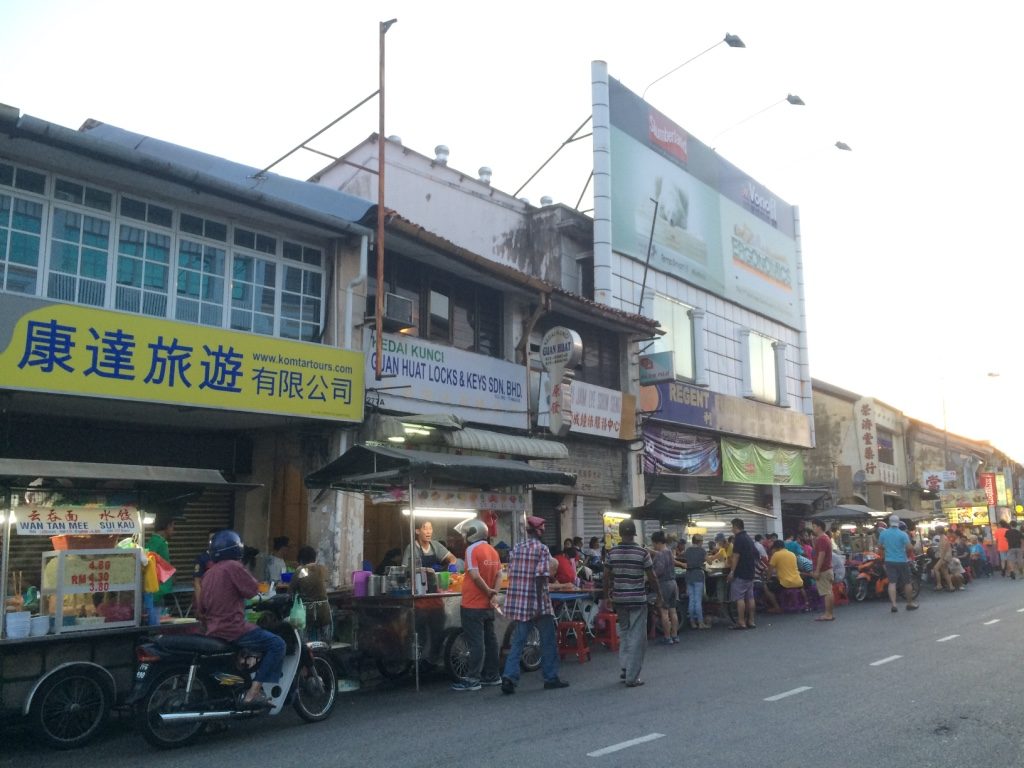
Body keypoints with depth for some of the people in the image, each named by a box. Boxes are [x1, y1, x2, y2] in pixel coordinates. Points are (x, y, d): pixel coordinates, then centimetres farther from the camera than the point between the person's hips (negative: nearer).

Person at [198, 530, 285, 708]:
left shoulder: (209, 573, 14)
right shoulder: (233, 566, -13)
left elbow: (203, 606, 20)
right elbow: (253, 589, -9)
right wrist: (243, 571, 4)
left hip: (213, 631, 10)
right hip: (232, 629, -10)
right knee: (276, 644, -11)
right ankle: (253, 692, -17)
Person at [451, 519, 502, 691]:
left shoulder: (472, 549, -13)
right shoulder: (493, 551, 10)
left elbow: (475, 576, -20)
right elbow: (499, 575, 5)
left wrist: (489, 592, -9)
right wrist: (494, 593, -5)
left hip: (473, 605, -8)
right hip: (488, 606, 8)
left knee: (475, 642, -5)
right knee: (490, 639, 13)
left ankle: (472, 679, -1)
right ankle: (492, 676, 21)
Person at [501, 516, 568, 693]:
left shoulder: (516, 548, 9)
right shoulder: (542, 549, -9)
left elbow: (512, 574, 11)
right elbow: (541, 577, -16)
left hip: (518, 603, 5)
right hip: (538, 603, -5)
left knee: (517, 642, 7)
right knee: (548, 642, 10)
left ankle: (509, 678, -5)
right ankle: (551, 678, 17)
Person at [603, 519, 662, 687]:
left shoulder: (612, 552, -1)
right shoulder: (642, 552, -9)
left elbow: (606, 577, 2)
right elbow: (652, 577, -7)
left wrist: (606, 597, 12)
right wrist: (659, 597, 5)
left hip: (619, 598, 3)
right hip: (637, 599, -3)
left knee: (624, 632, 21)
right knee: (637, 637, 3)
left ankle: (625, 668, 17)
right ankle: (632, 677, 3)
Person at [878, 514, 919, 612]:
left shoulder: (883, 533, 0)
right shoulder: (902, 534, -11)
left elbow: (880, 547, 9)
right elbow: (909, 548, -16)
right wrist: (909, 555, 4)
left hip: (889, 561, 2)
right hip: (902, 561, -2)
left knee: (892, 583, -1)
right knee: (907, 583, 12)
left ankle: (893, 604, -12)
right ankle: (910, 603, 23)